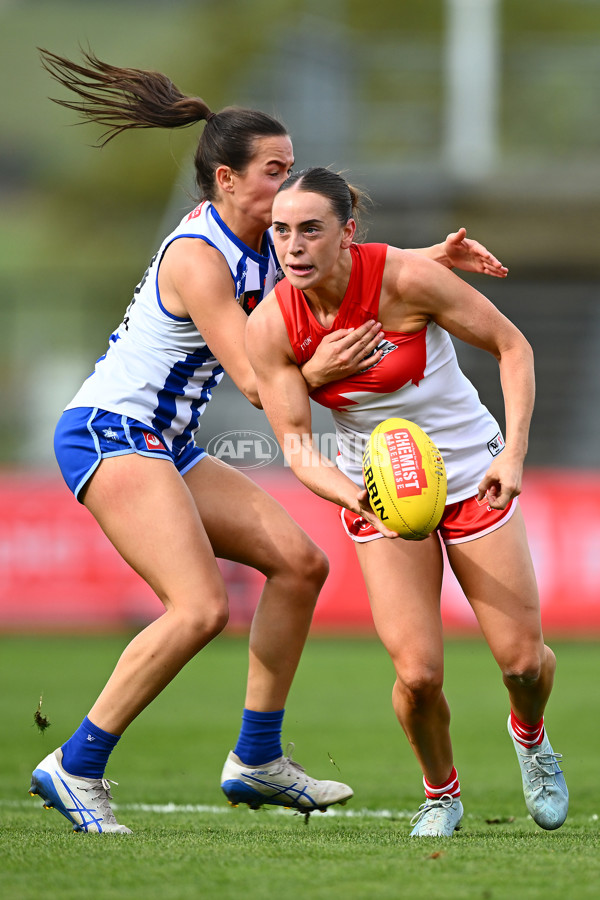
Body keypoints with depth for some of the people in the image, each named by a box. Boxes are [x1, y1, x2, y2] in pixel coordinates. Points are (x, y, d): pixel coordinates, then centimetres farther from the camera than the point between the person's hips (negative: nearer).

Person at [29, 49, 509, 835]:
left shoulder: (259, 238, 8)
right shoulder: (198, 258, -19)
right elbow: (253, 381, -23)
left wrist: (430, 259, 3)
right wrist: (313, 372, -41)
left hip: (165, 447, 10)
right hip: (108, 434, -10)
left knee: (298, 561, 6)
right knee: (201, 608, -23)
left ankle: (257, 761, 11)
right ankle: (74, 769, -16)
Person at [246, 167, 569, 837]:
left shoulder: (406, 278, -23)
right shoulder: (269, 327, -17)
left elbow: (512, 347, -11)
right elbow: (297, 448, -15)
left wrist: (513, 453, -22)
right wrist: (361, 501, -34)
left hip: (472, 473, -1)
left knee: (522, 659, -1)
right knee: (418, 674, -14)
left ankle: (529, 734, 37)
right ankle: (440, 793, 17)